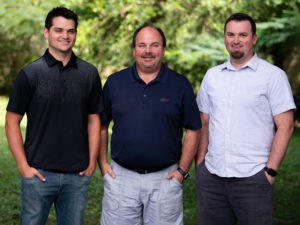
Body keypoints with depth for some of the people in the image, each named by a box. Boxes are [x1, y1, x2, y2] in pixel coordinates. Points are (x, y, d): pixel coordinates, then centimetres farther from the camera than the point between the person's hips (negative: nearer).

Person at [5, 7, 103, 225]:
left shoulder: (89, 73, 5)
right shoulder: (30, 73, -3)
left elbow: (93, 120, 9)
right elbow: (12, 121, -1)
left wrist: (92, 162, 2)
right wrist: (23, 166, -8)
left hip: (77, 175, 2)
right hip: (39, 173, -2)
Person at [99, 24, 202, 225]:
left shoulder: (180, 85, 1)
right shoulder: (115, 82, 5)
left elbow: (193, 131, 3)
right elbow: (101, 125, 12)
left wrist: (182, 170, -3)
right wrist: (102, 163, 5)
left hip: (165, 179, -1)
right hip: (121, 177, 1)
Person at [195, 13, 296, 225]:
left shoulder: (273, 75, -1)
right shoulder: (212, 75, 13)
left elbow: (285, 126, -5)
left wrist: (271, 170, -11)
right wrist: (200, 163, 7)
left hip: (253, 177, -4)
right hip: (211, 175, 4)